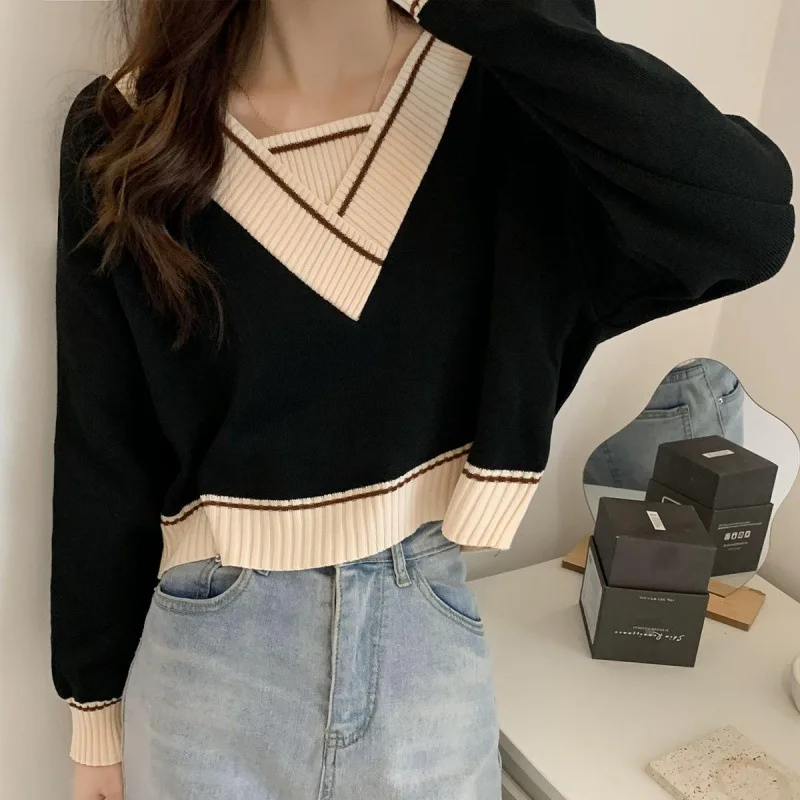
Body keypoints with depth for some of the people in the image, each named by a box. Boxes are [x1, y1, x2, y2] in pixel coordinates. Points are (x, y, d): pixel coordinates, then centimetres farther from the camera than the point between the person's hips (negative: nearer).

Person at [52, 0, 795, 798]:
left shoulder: (505, 103, -9)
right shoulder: (126, 134, -9)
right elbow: (101, 460, -4)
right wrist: (96, 705, 5)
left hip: (428, 653, 1)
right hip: (205, 672, 0)